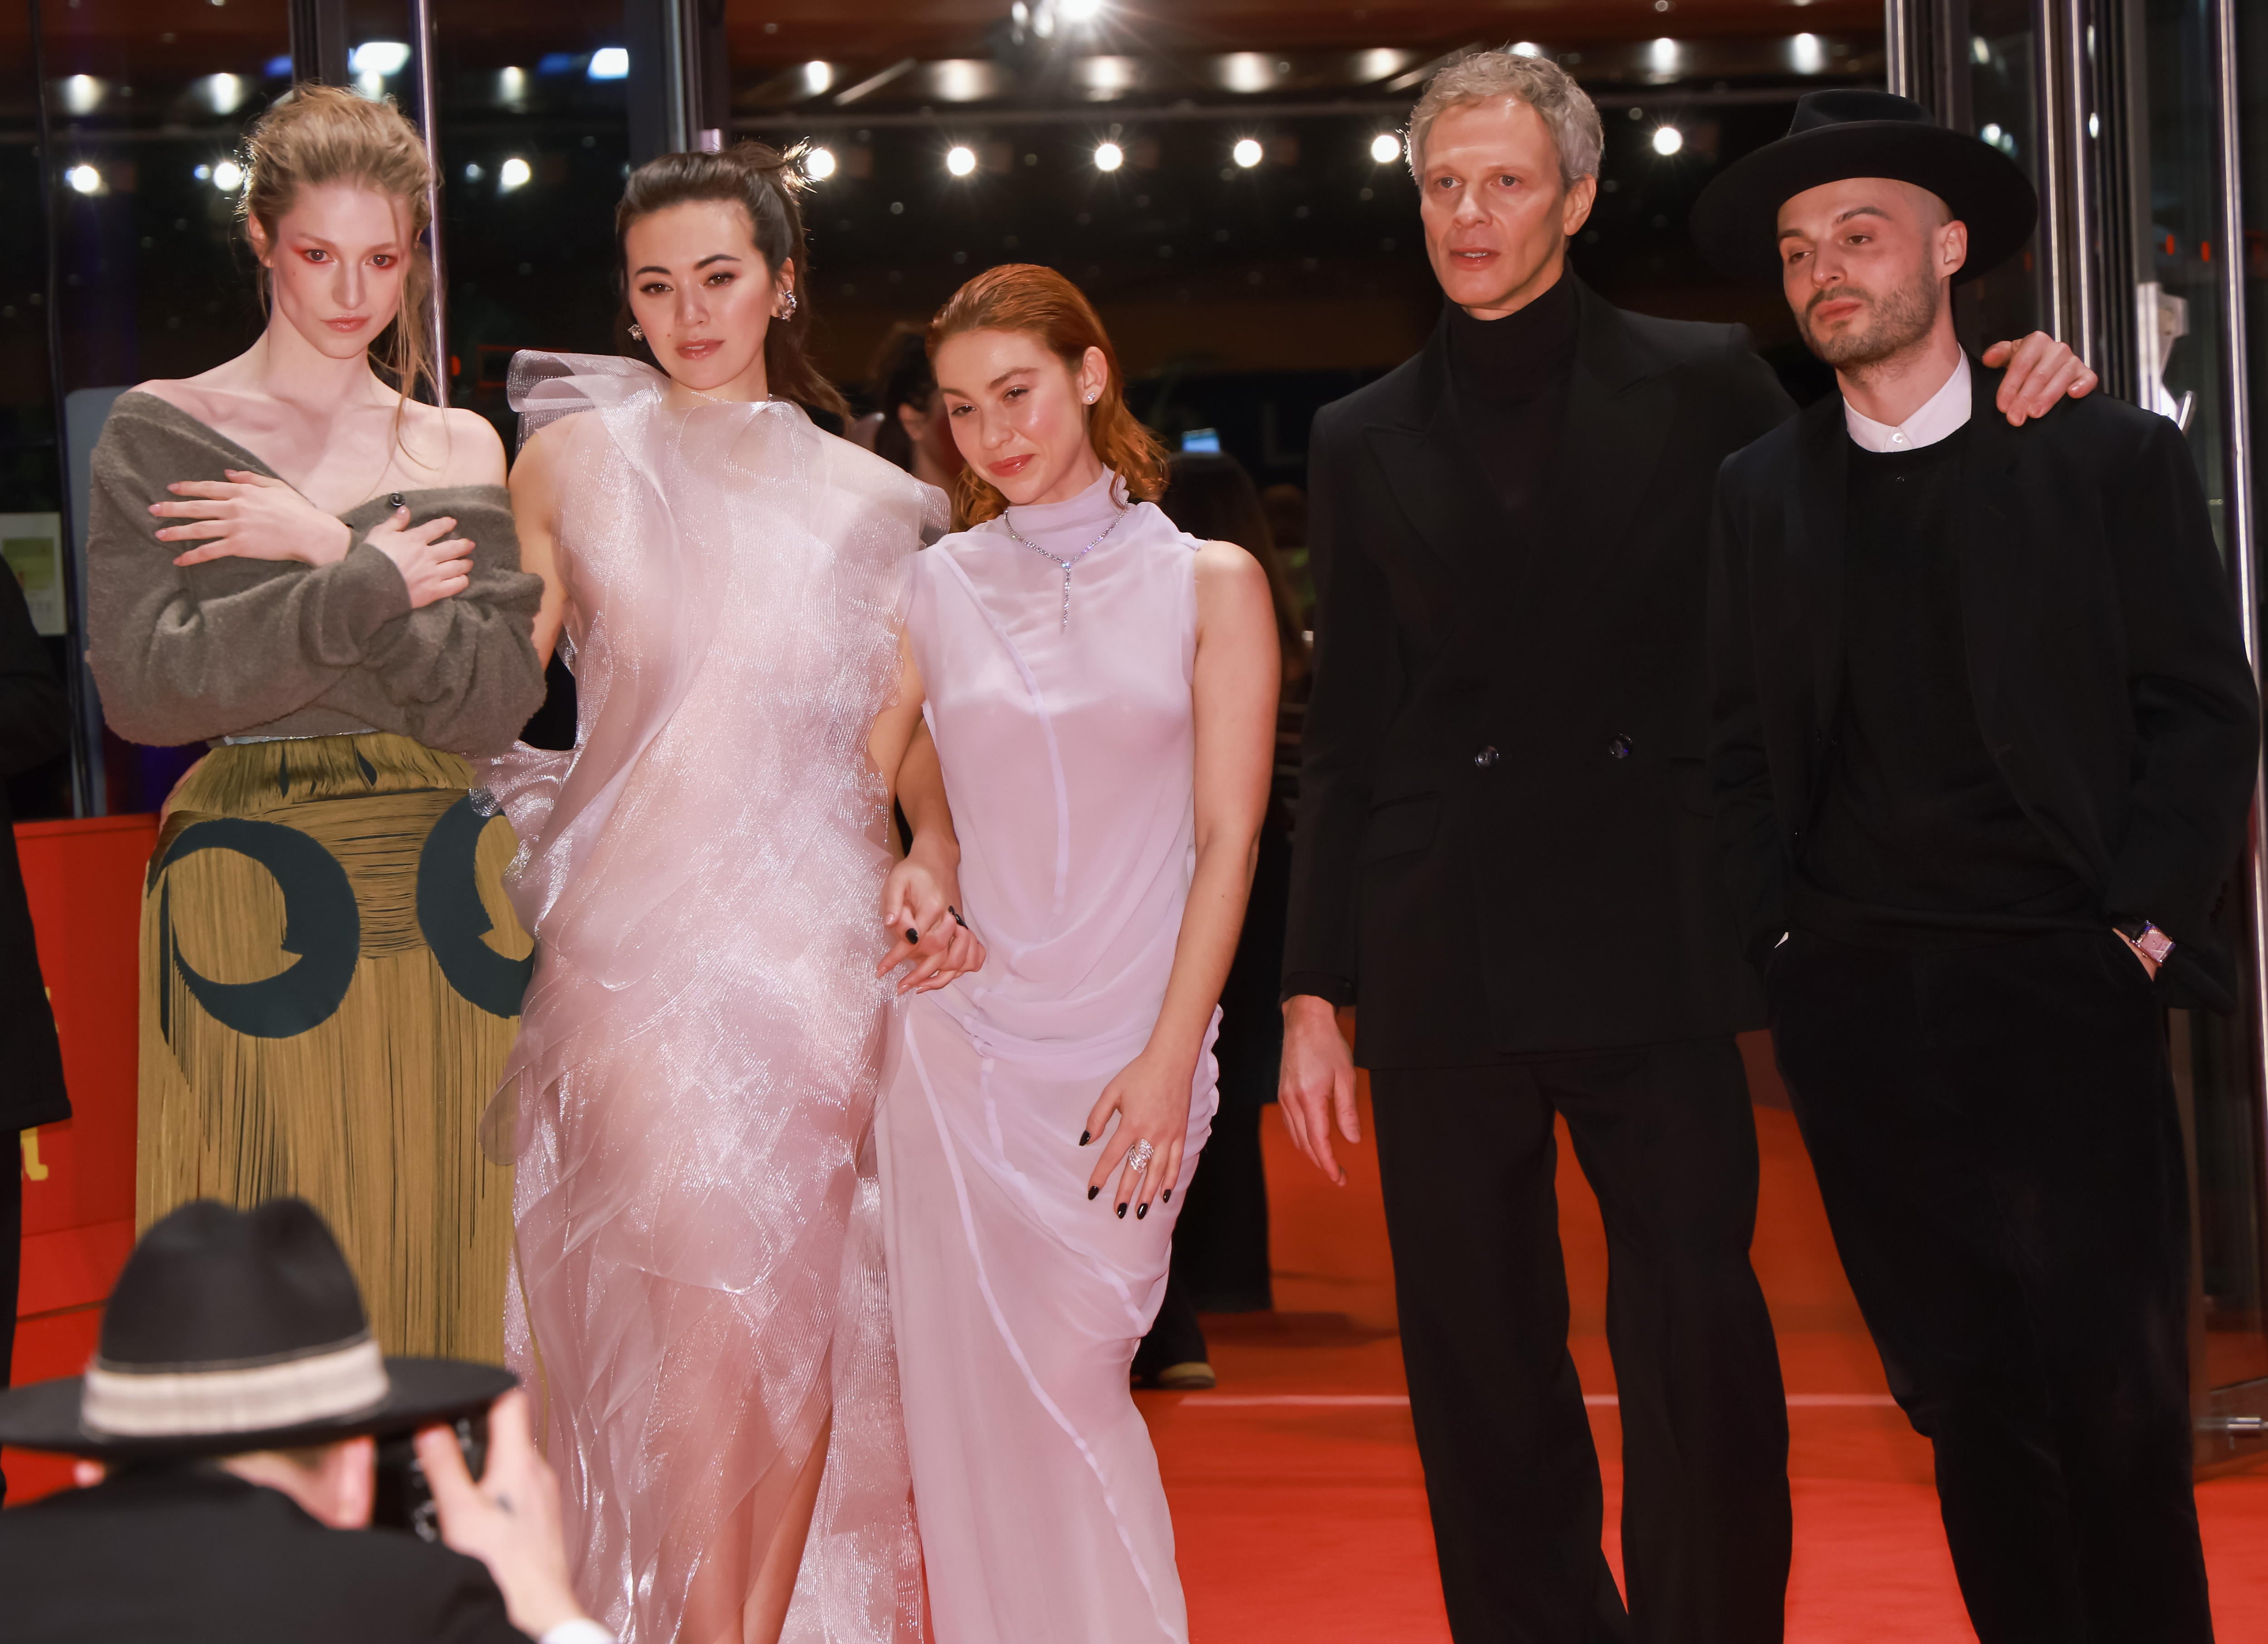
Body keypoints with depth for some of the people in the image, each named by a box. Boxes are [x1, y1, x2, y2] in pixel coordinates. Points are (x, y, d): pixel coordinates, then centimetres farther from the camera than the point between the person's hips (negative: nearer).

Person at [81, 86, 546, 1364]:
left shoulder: (463, 454, 11)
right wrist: (374, 583, -9)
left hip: (451, 906, 3)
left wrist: (322, 550, -11)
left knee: (448, 1253, 4)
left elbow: (498, 698, -2)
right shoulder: (163, 434, 2)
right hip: (257, 908, -3)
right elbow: (144, 686, -10)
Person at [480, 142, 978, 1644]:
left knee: (805, 1299, 1)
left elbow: (901, 736, 12)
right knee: (702, 1296, -13)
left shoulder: (863, 499, 12)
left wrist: (935, 866, -4)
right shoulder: (578, 457, 7)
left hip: (816, 930, 2)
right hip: (636, 929, -2)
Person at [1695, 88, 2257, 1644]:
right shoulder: (1755, 494, 11)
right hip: (1857, 1002, 2)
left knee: (2116, 1398, -8)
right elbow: (1742, 751, 12)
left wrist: (2142, 929, -5)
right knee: (1968, 1400, 4)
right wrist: (1781, 939, 3)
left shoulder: (2110, 456, 4)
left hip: (2064, 990, -2)